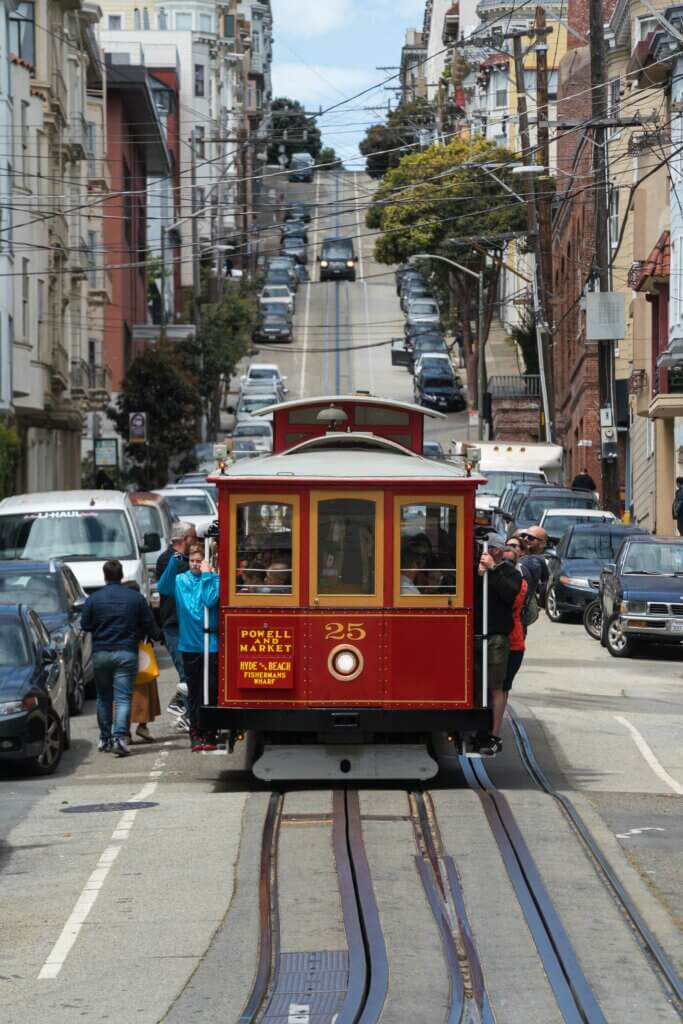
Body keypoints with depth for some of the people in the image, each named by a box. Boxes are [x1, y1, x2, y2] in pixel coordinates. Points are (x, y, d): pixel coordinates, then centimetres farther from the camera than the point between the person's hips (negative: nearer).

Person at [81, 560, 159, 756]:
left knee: (104, 698, 15)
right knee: (123, 698, -5)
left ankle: (105, 738, 21)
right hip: (126, 653, -1)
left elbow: (85, 625, 3)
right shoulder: (136, 598, -3)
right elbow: (150, 626, 2)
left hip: (101, 654, 1)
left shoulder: (94, 599, -4)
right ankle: (119, 738, -20)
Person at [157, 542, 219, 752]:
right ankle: (195, 733, 16)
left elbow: (211, 601, -18)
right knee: (193, 693, 10)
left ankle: (208, 734, 3)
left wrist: (206, 575, -14)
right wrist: (173, 563, -14)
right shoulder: (181, 580, 6)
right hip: (189, 645, 3)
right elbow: (163, 588, -9)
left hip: (210, 645, -3)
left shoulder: (213, 579, -4)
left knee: (209, 691, -3)